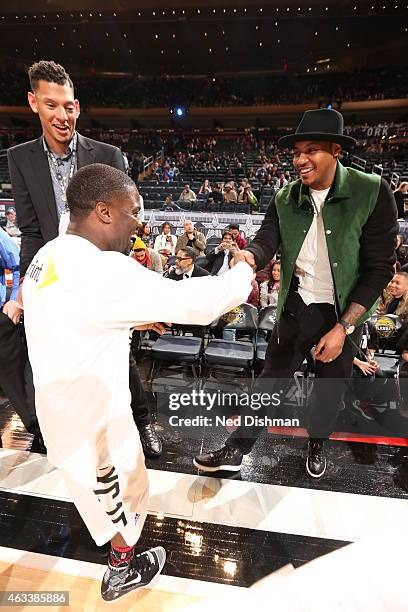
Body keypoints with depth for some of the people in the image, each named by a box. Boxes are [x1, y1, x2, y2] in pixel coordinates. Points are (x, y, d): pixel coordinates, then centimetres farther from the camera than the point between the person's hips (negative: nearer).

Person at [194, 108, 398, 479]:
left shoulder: (373, 193, -14)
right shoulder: (285, 199, -4)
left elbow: (380, 268, -14)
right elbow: (266, 240, -15)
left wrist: (343, 327, -18)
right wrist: (248, 259, -40)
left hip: (346, 312, -1)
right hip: (296, 307, 2)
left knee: (331, 385, 19)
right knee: (271, 378, 11)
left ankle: (317, 445, 47)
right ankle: (237, 449, 27)